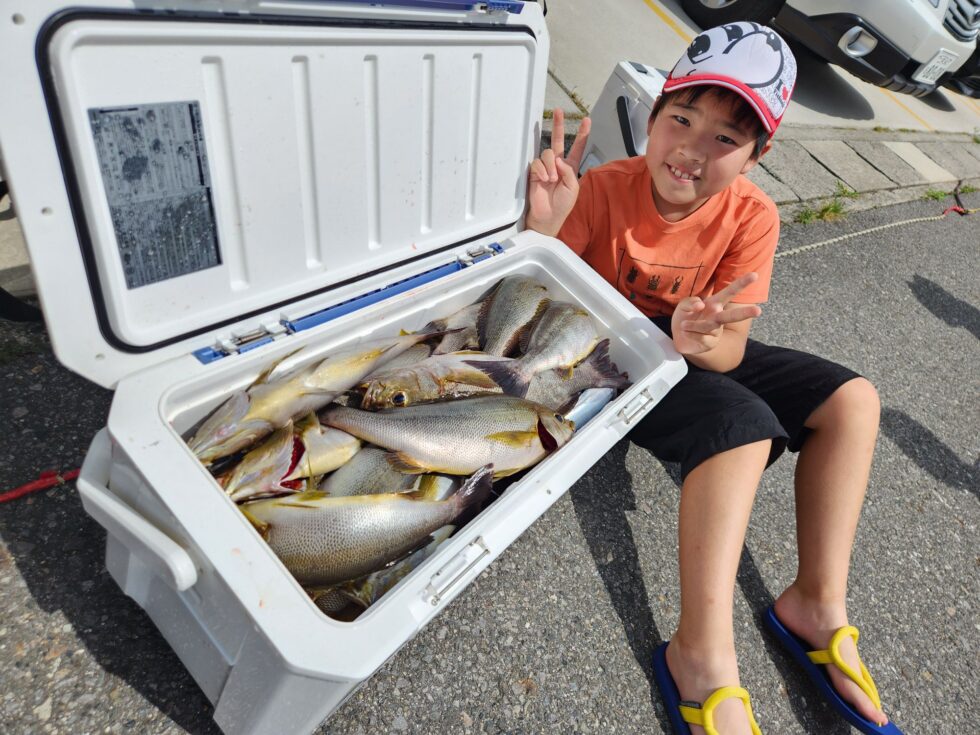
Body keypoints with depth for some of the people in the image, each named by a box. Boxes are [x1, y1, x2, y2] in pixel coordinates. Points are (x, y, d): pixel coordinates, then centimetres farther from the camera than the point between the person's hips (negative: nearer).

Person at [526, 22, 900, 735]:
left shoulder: (752, 215, -12)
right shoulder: (606, 188, -21)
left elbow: (729, 353, -17)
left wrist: (703, 339, -41)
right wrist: (542, 224, -39)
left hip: (695, 346, 5)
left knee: (851, 401, -4)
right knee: (743, 425, -30)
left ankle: (817, 602, 0)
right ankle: (703, 659, -24)